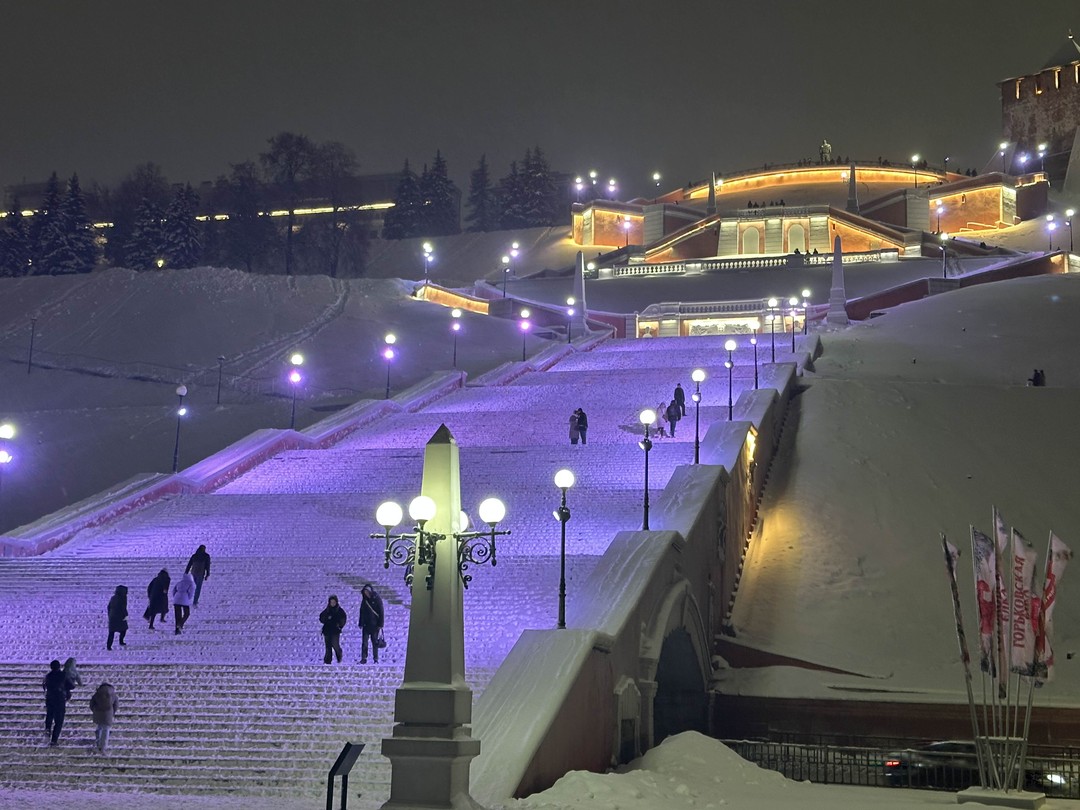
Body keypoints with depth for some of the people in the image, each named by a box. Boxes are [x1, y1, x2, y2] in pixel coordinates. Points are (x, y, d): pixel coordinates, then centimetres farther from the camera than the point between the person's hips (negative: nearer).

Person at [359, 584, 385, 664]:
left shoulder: (377, 599, -6)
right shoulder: (364, 600, 8)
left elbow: (381, 612, -6)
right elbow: (362, 612, 15)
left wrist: (380, 625, -11)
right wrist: (361, 624, 10)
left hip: (375, 625, -4)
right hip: (366, 625, 4)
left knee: (375, 642, 2)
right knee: (364, 642, -2)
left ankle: (376, 659, 7)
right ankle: (363, 658, -2)